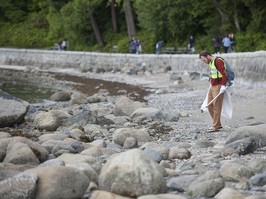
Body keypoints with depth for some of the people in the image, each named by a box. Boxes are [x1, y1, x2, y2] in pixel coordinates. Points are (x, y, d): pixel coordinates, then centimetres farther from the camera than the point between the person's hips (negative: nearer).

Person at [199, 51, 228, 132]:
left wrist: (223, 86, -26)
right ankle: (218, 124, 16)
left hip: (218, 87, -10)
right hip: (212, 86, 10)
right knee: (210, 105, 8)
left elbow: (224, 74, -21)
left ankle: (215, 126, -3)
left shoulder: (218, 61, -15)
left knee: (216, 106, -6)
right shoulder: (211, 62, 15)